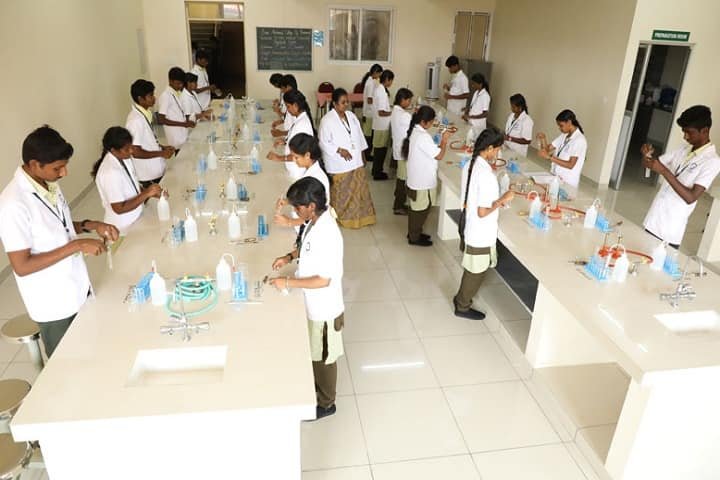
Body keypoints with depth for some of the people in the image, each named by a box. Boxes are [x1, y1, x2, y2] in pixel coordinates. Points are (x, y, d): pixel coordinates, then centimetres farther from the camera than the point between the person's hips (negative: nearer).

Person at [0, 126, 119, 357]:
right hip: (53, 304, -7)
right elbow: (22, 266, -24)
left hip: (77, 289, 7)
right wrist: (76, 246, -26)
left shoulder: (48, 184, -2)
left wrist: (89, 225, -5)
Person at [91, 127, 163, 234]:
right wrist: (146, 194, -26)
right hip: (123, 229, -7)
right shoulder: (110, 172, -27)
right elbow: (119, 208, -24)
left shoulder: (125, 158, -2)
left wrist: (150, 192, -6)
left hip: (135, 219, 7)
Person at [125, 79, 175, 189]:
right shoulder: (136, 120, -24)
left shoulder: (145, 113, 4)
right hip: (148, 175, -9)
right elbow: (136, 152, -24)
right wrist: (161, 153, -18)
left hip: (156, 170, 9)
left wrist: (162, 147, 5)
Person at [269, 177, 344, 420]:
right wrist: (290, 256, 0)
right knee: (313, 351, 28)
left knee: (324, 356, 13)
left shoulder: (327, 234, -33)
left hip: (324, 307, -8)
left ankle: (326, 403, 35)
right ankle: (316, 384, 51)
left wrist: (289, 282, -23)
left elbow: (323, 280, -29)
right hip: (312, 302, 8)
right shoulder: (314, 221, -5)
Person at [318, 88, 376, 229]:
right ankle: (340, 218, 27)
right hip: (339, 163, -6)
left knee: (358, 190, 13)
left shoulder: (351, 115, 5)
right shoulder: (327, 120, -15)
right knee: (341, 193, 8)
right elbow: (324, 143, -15)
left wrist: (362, 154, 11)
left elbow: (359, 135, 13)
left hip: (356, 161, 6)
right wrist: (340, 150, -24)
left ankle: (360, 217, 29)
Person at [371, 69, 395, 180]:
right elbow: (381, 112, -25)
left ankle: (376, 170, 29)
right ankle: (377, 173, 12)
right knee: (381, 149, 2)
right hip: (382, 126, -9)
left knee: (378, 149, 18)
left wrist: (390, 108, 12)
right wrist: (393, 112, -13)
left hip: (378, 125, 9)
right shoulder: (382, 92, -21)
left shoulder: (379, 89, 9)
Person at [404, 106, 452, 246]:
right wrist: (444, 140, -12)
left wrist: (441, 143, 5)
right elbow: (439, 155, -21)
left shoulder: (415, 131, 5)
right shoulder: (423, 136, -27)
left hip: (416, 179, 10)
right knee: (421, 209, 6)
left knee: (417, 208, 22)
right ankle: (414, 237, 20)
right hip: (422, 181, -10)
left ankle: (413, 232, 36)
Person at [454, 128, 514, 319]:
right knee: (477, 272, 13)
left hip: (469, 229, 8)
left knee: (471, 269, 27)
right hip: (481, 235, -8)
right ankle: (463, 306, 30)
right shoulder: (487, 175, -28)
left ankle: (461, 297, 44)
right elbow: (482, 212, -27)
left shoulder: (469, 166, -1)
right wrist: (502, 200, -14)